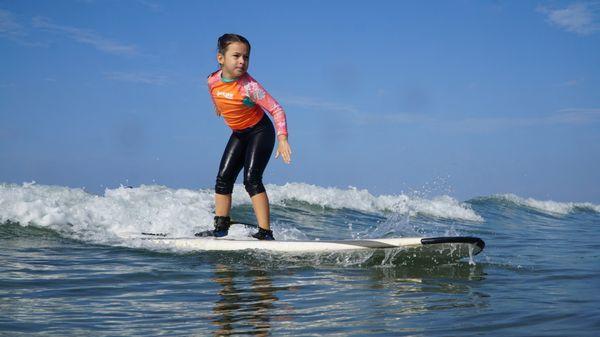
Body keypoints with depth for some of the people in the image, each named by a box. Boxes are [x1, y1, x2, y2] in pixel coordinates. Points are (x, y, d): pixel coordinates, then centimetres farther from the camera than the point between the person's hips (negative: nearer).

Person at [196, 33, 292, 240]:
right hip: (239, 134, 7)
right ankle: (220, 228, 14)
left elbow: (276, 109, -28)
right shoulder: (212, 81, -12)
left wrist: (282, 139, -38)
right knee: (223, 177, 5)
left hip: (260, 132, -7)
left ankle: (265, 232, -18)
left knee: (251, 179, -18)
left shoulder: (249, 86, -29)